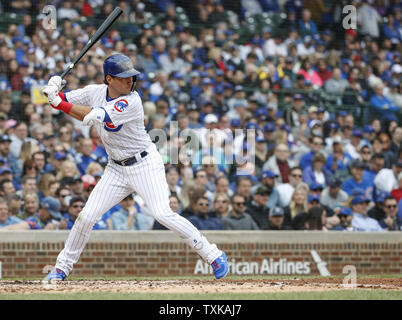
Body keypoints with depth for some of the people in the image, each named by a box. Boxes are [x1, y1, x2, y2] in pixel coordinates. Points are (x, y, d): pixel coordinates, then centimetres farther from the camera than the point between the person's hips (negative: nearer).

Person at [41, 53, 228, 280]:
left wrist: (60, 103, -30)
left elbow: (94, 117, -29)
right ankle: (63, 266, 15)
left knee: (163, 214, -19)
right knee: (87, 216, -1)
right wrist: (54, 90, -20)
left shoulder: (131, 101, -21)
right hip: (117, 169, 6)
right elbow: (63, 100, 3)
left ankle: (213, 255, -10)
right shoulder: (96, 92, -1)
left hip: (145, 165, -6)